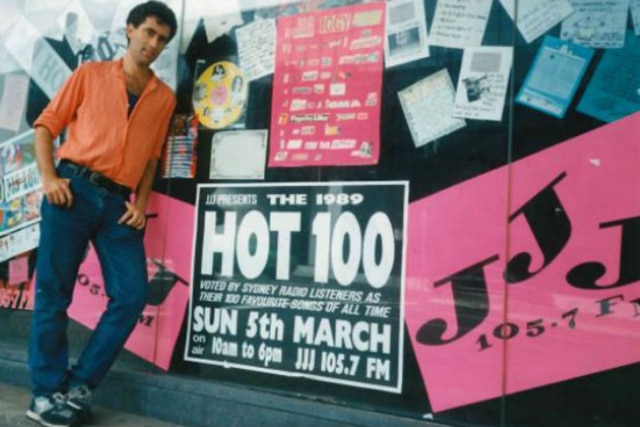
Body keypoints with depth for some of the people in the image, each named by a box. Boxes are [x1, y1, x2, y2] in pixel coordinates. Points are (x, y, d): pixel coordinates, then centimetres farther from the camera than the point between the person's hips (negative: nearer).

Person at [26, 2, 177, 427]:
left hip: (119, 202, 3)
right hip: (74, 189, -2)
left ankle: (79, 385, 9)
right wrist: (48, 176, -6)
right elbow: (47, 124, 8)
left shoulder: (164, 97, 15)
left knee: (132, 295, -5)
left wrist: (142, 202, 2)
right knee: (54, 292, 0)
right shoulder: (90, 74, 10)